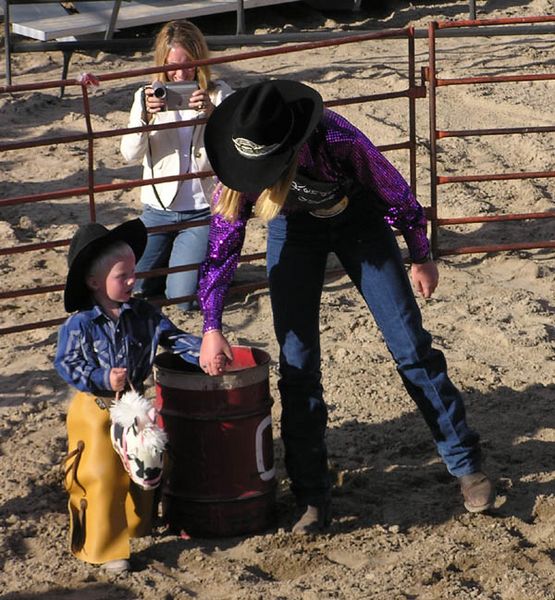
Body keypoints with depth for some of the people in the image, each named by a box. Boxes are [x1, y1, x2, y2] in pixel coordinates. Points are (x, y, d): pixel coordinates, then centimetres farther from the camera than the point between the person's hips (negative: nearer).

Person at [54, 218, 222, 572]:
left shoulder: (143, 314, -2)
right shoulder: (80, 325, -16)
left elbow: (173, 338, 1)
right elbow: (66, 364, -14)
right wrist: (103, 379, -26)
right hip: (97, 410, -6)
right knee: (102, 476, -4)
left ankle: (136, 525, 39)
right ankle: (105, 548, 6)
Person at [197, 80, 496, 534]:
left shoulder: (338, 140, -38)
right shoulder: (241, 158, -28)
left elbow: (394, 192, -19)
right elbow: (222, 244, -17)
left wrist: (421, 257, -5)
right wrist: (212, 327, -19)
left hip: (358, 218, -2)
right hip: (294, 230, 2)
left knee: (411, 346, -3)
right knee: (297, 362, -5)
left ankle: (466, 465, 11)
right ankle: (312, 497, 4)